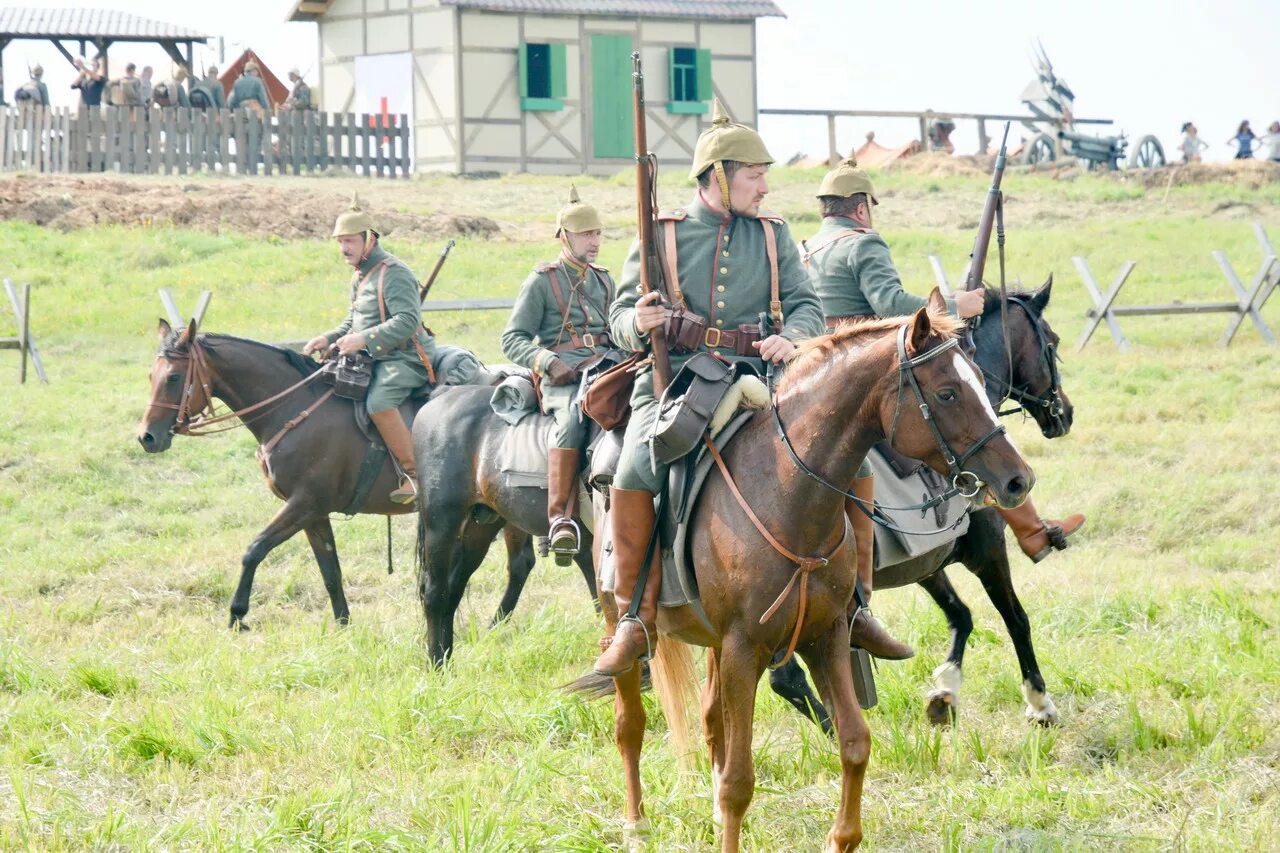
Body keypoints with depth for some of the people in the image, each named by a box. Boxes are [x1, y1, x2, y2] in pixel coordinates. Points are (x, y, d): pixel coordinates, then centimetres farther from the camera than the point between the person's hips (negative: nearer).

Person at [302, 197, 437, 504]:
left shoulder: (393, 274, -15)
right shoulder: (360, 277, 16)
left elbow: (407, 321, -26)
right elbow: (353, 323, 25)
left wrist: (363, 339, -31)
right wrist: (329, 339, 5)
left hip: (406, 359, -11)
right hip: (376, 359, 11)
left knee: (379, 402, -34)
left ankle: (415, 473, -28)